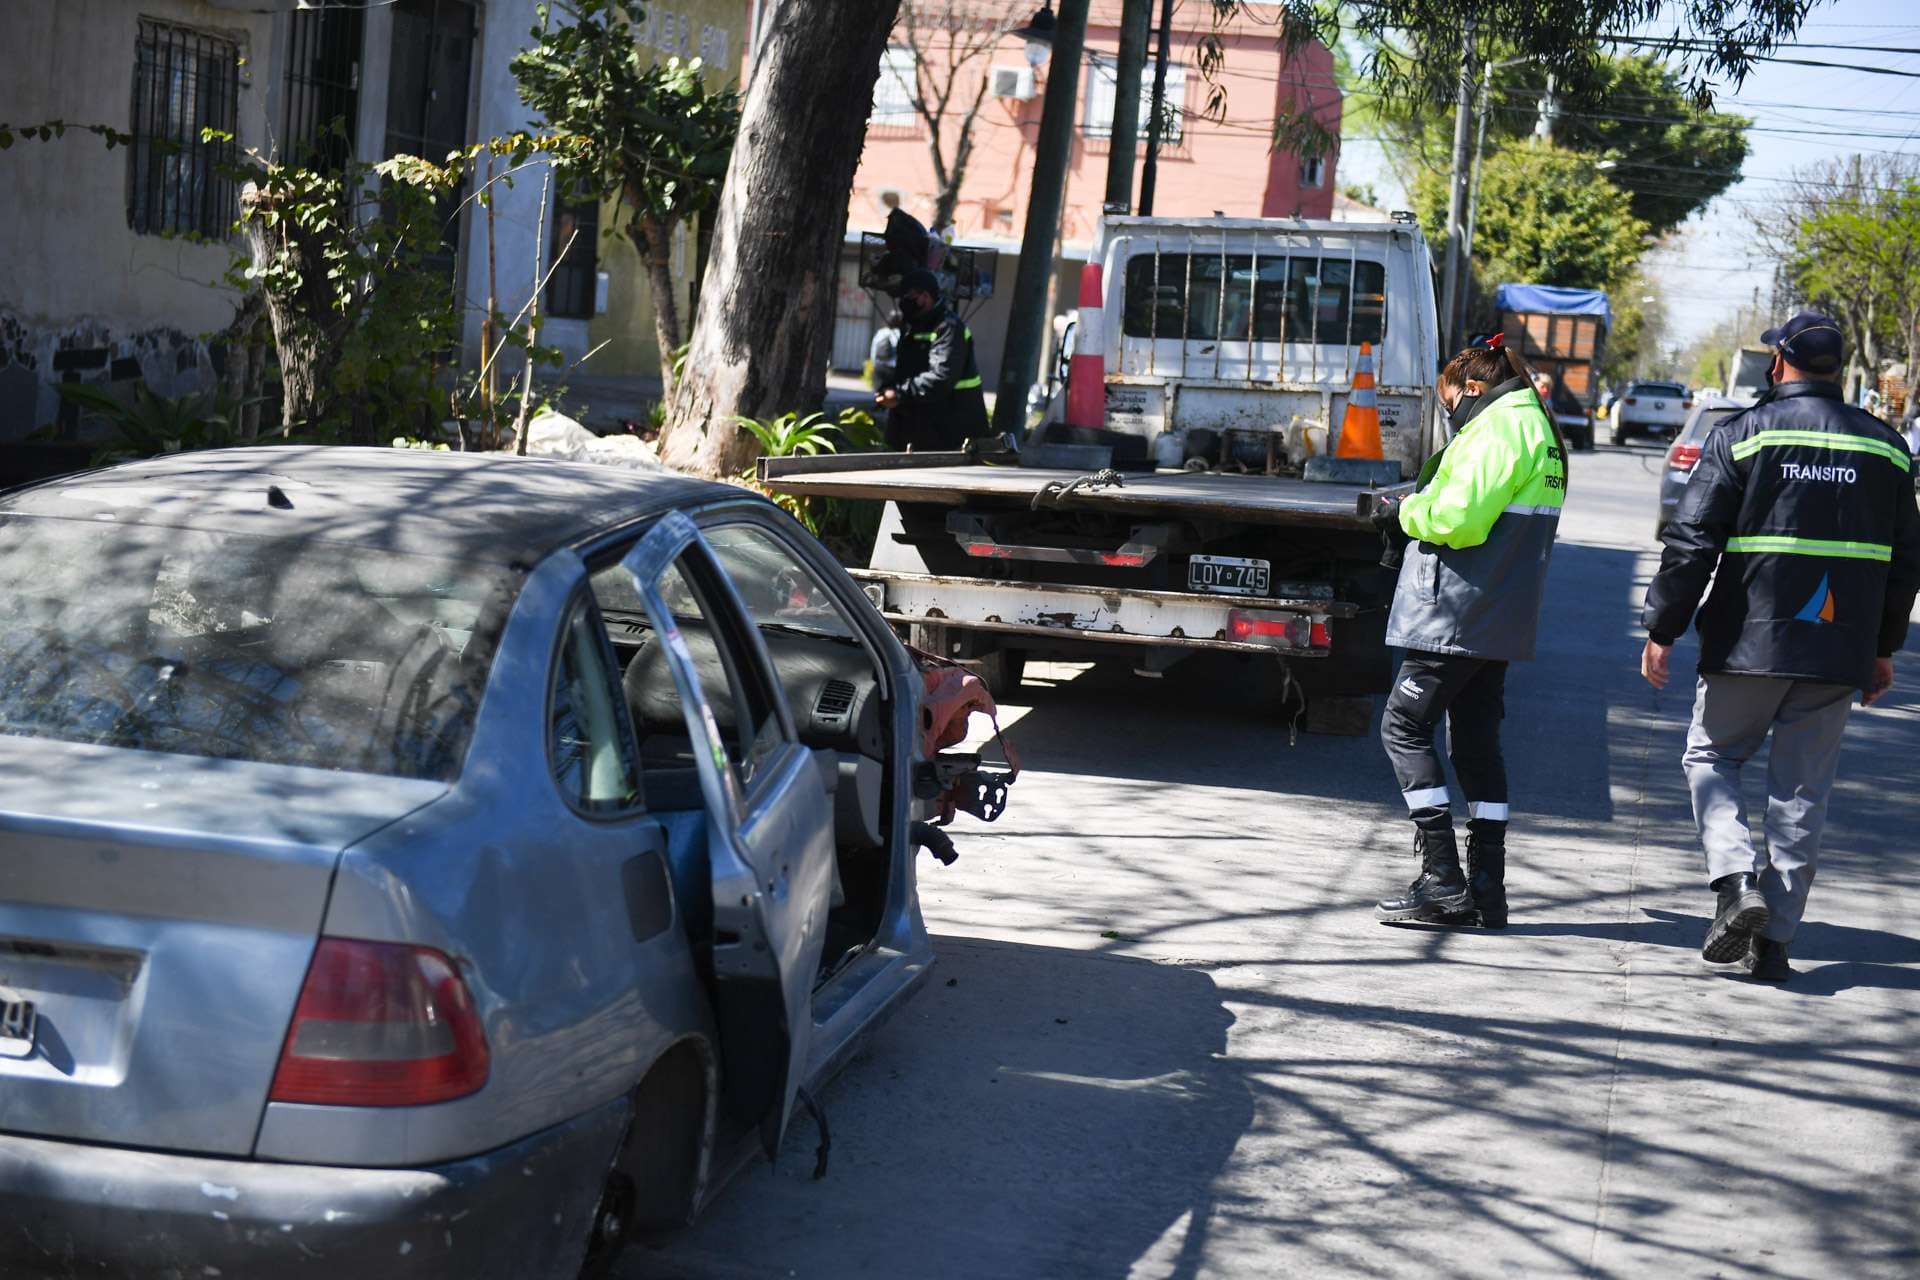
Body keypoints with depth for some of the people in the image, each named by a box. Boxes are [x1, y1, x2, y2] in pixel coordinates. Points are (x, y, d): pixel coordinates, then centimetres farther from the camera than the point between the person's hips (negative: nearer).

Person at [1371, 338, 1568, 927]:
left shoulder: (1497, 427, -13)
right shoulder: (1539, 428, 19)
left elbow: (1459, 518, -22)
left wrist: (1409, 511, -4)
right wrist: (1419, 509, 12)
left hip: (1457, 615, -10)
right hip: (1501, 620, 10)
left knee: (1404, 727, -3)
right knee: (1477, 741, 11)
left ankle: (1442, 878, -7)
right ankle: (1486, 885, 12)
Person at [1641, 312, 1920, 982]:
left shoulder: (1741, 434, -4)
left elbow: (1690, 543, -8)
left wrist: (1661, 631, -2)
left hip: (1748, 643, -3)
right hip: (1840, 653, 3)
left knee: (1710, 757, 14)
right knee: (1803, 792, 8)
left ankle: (1736, 880, -7)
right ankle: (1773, 938, 9)